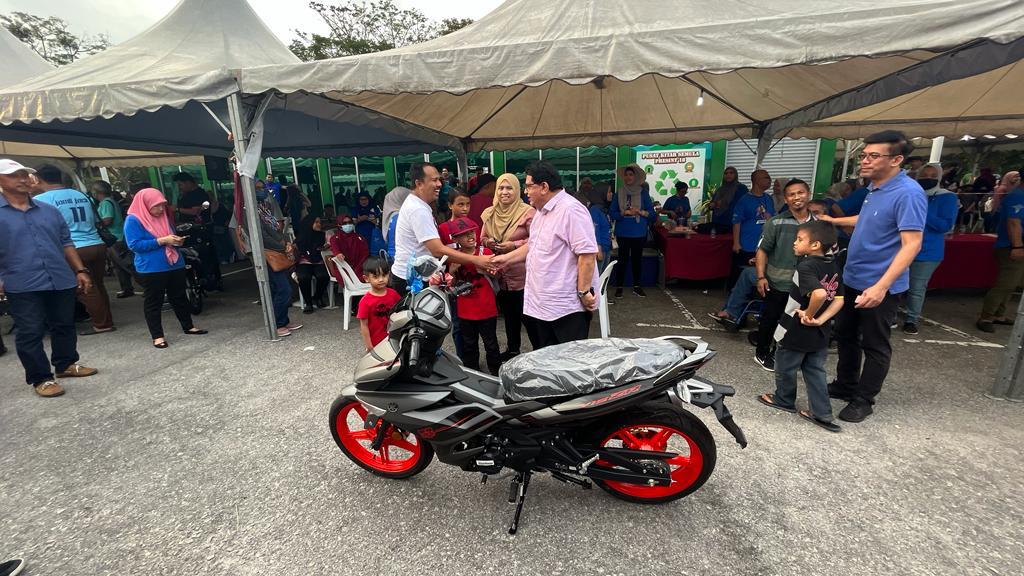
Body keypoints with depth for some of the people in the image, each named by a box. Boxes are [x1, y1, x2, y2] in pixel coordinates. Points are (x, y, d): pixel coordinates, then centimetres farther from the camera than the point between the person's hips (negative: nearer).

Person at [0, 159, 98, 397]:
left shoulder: (49, 210, 11)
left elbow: (66, 243, 15)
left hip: (61, 280, 4)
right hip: (23, 286, -4)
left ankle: (66, 364, 31)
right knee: (30, 333, 2)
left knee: (64, 326, 15)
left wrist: (80, 270, 10)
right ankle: (40, 378, 12)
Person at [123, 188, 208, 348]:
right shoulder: (133, 220, -8)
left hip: (175, 265, 7)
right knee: (153, 302, 2)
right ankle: (157, 336, 8)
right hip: (151, 269, -6)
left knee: (179, 297, 15)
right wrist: (162, 241, -21)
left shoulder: (163, 217, 12)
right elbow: (134, 245, -15)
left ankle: (188, 327, 26)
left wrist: (176, 240, 1)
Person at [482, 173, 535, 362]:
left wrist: (515, 244, -21)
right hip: (500, 274, 6)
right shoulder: (489, 213, 6)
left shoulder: (528, 212, -11)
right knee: (508, 314, 20)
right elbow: (483, 238, 15)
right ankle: (512, 349, 37)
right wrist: (487, 242, -7)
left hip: (522, 274, -6)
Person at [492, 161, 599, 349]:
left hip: (567, 307, -9)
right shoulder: (542, 211, 13)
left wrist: (584, 291, -21)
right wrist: (506, 258, 17)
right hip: (540, 305, 10)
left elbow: (587, 254, -23)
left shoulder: (571, 210, -19)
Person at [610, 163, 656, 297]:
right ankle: (619, 287, 9)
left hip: (639, 233, 1)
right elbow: (612, 213, -2)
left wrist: (640, 212, -16)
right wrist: (624, 212, -17)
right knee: (623, 259, 0)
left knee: (637, 259, 10)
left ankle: (636, 286, 22)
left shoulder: (643, 193, 3)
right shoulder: (619, 193, 2)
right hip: (623, 232, -1)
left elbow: (652, 213, 1)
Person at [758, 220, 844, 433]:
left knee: (785, 367, 15)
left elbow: (819, 294, -37)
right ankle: (822, 414, 19)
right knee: (816, 371, 16)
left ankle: (784, 400, 34)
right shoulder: (833, 268, 3)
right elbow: (838, 300, 2)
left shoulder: (805, 266, -22)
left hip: (796, 331, -7)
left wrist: (809, 314, -22)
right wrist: (820, 319, -6)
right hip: (820, 333, 7)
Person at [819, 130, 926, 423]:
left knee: (875, 346, 7)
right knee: (846, 335, 19)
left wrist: (881, 286, -34)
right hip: (854, 279, 9)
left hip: (879, 285, -9)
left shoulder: (908, 193, -21)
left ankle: (863, 400, 21)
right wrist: (835, 221, 34)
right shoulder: (876, 188, 7)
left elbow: (912, 244, -27)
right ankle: (845, 385, 36)